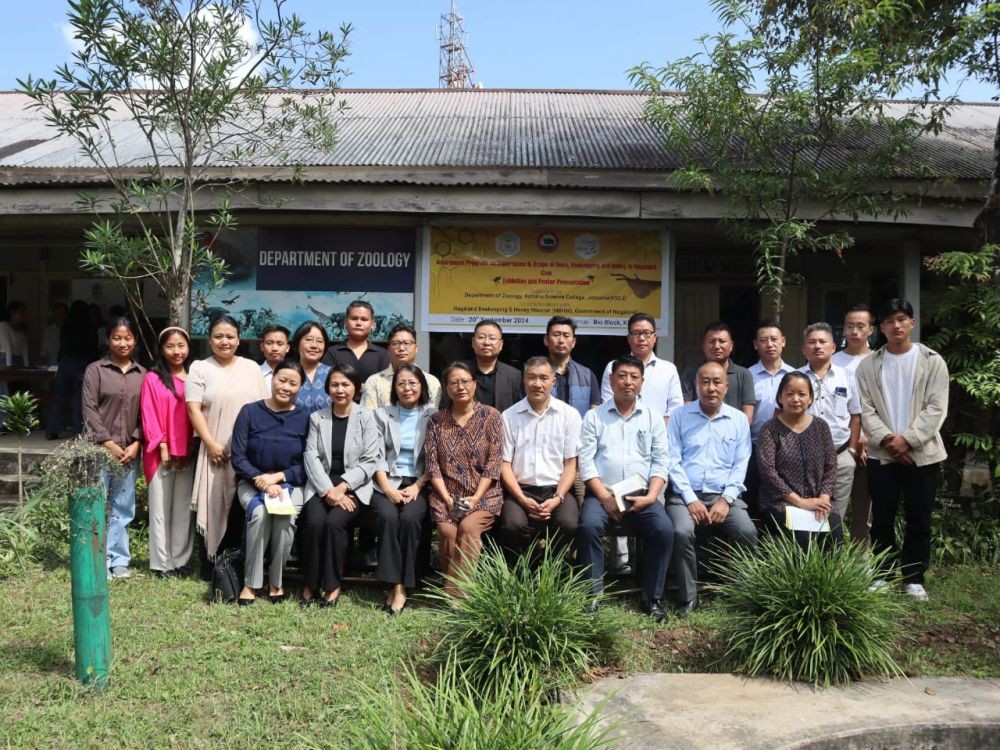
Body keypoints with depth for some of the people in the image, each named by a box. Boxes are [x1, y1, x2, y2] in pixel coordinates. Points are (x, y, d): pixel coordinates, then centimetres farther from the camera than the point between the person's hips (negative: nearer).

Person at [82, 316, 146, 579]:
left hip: (130, 451, 3)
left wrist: (136, 443, -5)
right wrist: (108, 443, -11)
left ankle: (119, 560, 14)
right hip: (99, 449, -3)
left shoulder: (142, 374, 10)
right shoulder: (95, 370, 2)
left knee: (123, 508, 7)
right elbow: (89, 409, -5)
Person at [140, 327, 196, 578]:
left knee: (184, 509, 7)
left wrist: (190, 450, -1)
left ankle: (181, 560, 14)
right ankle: (162, 563, 8)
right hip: (161, 453, -3)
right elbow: (150, 417, -5)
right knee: (161, 508, 3)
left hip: (188, 453, 3)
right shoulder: (153, 378, -1)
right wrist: (163, 448, -11)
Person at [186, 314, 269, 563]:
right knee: (214, 505, 0)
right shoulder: (200, 368, 4)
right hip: (216, 450, -2)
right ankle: (212, 561, 8)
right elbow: (194, 410, -4)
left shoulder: (252, 368, 11)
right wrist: (211, 444, -12)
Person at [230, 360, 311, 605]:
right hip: (253, 482, 0)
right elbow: (238, 458, -3)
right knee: (259, 513, -31)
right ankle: (251, 583, -16)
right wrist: (262, 481, -16)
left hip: (289, 483, 0)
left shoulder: (305, 417, 0)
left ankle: (276, 581, -9)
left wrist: (278, 477, -15)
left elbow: (307, 463, -2)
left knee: (286, 517, -30)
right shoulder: (250, 412, -1)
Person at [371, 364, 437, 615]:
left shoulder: (433, 416, 9)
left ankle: (401, 588, -24)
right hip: (388, 482, 1)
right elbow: (378, 457, 5)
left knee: (410, 518, -30)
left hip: (419, 484, -1)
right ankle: (395, 586, -25)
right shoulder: (382, 415, 14)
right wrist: (389, 489, -10)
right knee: (388, 516, -30)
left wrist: (417, 487, -11)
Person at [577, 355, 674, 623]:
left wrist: (650, 496, -11)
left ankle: (652, 598, -9)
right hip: (602, 493, -1)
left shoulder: (653, 417, 10)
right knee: (589, 526, -31)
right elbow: (586, 462, -1)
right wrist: (605, 497, -13)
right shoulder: (594, 416, 6)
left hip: (641, 495, 1)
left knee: (664, 528, -26)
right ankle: (592, 596, -16)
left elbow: (660, 462, 5)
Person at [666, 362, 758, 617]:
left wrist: (726, 499, -8)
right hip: (686, 495, -1)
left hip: (724, 495, 1)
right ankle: (688, 597, -12)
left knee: (747, 532, -25)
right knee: (682, 532, -30)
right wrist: (691, 500, -11)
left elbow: (741, 464, 6)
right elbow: (673, 461, -1)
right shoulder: (680, 416, 5)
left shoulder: (739, 419, 11)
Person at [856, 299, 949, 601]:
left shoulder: (933, 361, 2)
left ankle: (914, 578, 16)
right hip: (882, 454, 1)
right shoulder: (868, 365, 5)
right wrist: (887, 439, -14)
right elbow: (866, 410, 0)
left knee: (918, 520, 5)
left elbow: (936, 409, -5)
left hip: (922, 453, -1)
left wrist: (907, 439, -15)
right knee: (882, 519, 6)